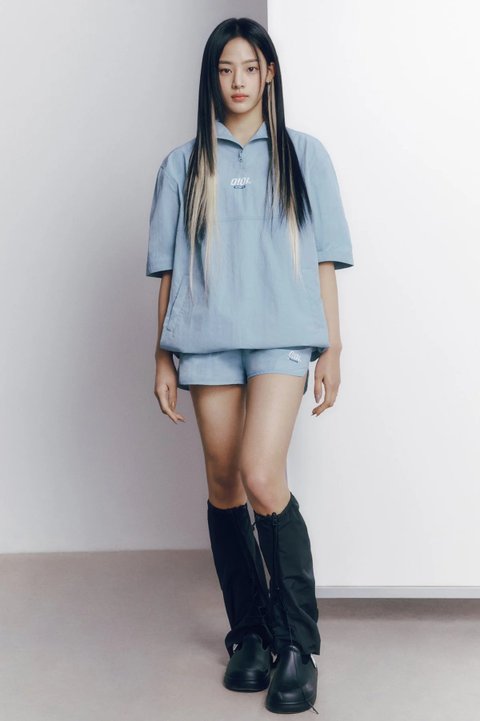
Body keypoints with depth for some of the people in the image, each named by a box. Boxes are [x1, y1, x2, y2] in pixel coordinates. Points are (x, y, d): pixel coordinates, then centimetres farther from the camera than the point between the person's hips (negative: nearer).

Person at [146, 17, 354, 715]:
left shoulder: (304, 154, 11)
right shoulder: (184, 165, 12)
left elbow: (324, 258, 8)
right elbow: (168, 267, 11)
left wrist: (332, 348, 3)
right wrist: (163, 356, 7)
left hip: (282, 335, -2)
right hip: (208, 339, 2)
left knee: (262, 477, -19)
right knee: (224, 487, 5)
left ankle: (296, 643, -4)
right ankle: (248, 633, 20)